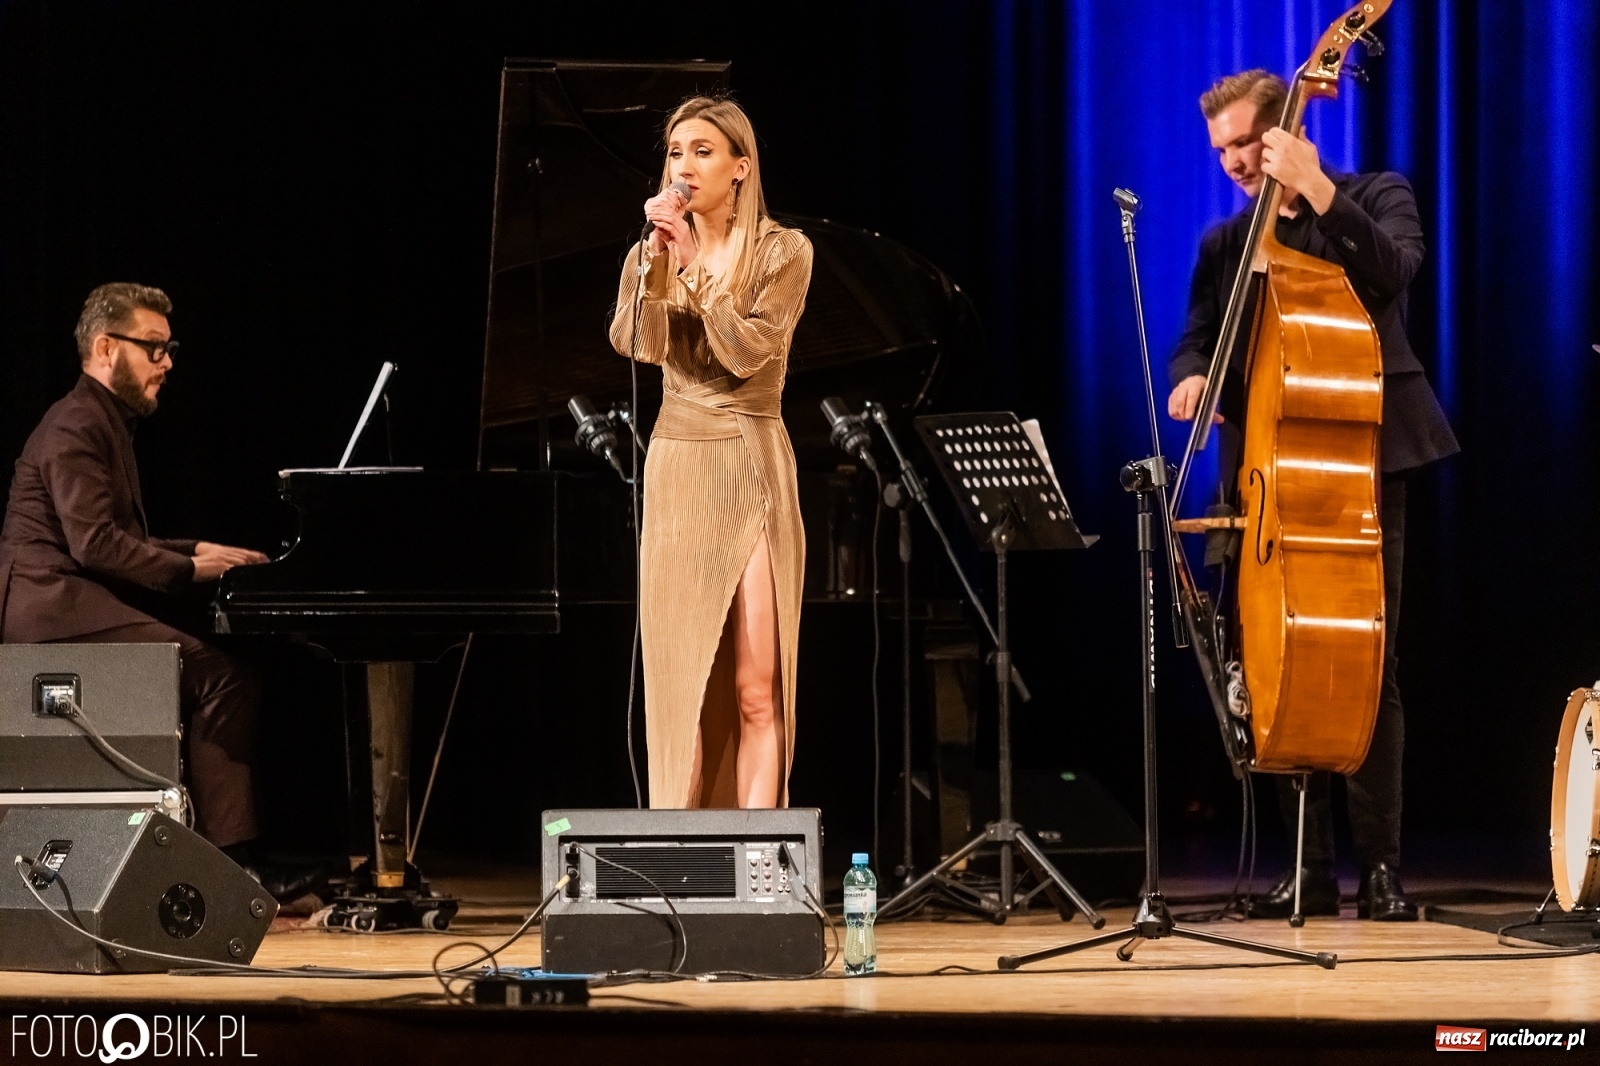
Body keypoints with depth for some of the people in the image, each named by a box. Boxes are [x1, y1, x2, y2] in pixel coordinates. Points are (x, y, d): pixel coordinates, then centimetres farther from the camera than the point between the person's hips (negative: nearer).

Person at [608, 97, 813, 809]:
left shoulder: (782, 252, -1)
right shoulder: (654, 254, 9)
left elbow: (748, 352, -14)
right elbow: (637, 344, -9)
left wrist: (697, 267, -18)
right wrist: (658, 256, -19)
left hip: (754, 470, -3)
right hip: (677, 472, 3)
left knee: (756, 690, -8)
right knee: (680, 684, 0)